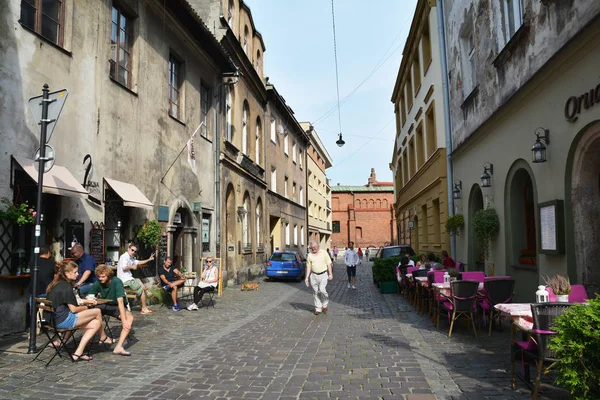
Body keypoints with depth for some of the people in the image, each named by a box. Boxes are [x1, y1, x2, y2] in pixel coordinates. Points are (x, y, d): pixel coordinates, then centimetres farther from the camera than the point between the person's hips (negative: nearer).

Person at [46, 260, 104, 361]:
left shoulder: (56, 284, 14)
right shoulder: (66, 286, -16)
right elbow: (73, 309, -16)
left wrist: (86, 301, 18)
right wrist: (86, 307, 4)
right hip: (63, 320, -10)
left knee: (96, 324, 9)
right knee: (97, 312, -6)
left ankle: (78, 353, 7)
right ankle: (103, 337, 18)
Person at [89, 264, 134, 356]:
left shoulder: (117, 282, -24)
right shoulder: (98, 283, -11)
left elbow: (120, 302, -31)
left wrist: (124, 320, -38)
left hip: (117, 307, -3)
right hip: (103, 305, 3)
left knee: (130, 318, -33)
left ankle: (119, 347, -39)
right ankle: (103, 338, -13)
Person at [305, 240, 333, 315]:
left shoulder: (324, 253, 1)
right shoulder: (310, 255, 6)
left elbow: (329, 264, 2)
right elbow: (308, 267, 8)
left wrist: (330, 274, -5)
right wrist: (307, 277, 2)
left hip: (323, 275, -2)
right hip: (314, 275, 3)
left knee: (322, 290, -15)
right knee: (316, 292, 4)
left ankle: (325, 304, 11)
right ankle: (318, 309, 13)